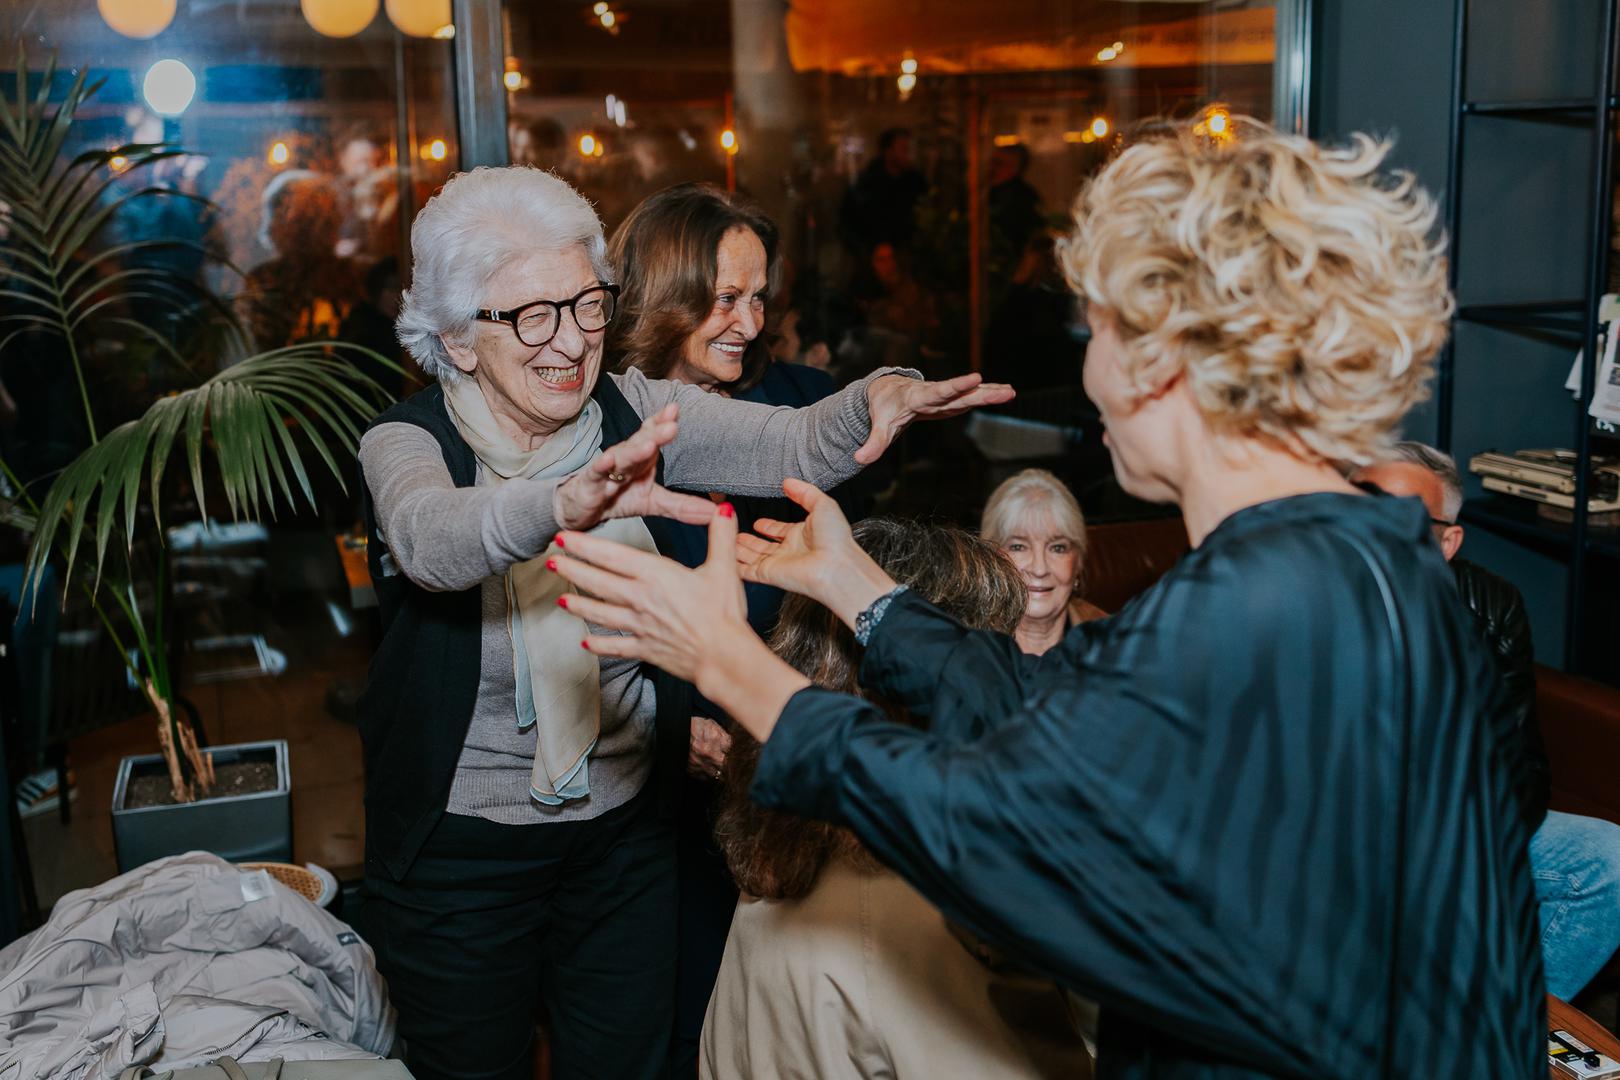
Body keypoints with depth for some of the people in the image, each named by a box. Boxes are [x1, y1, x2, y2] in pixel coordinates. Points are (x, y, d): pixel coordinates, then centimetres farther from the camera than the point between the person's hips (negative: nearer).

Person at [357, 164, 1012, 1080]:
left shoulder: (632, 411, -6)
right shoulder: (409, 441, -15)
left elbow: (791, 445, -18)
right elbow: (430, 535, -38)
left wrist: (875, 404, -40)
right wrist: (569, 502, -59)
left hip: (625, 831, 3)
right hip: (457, 856, -3)